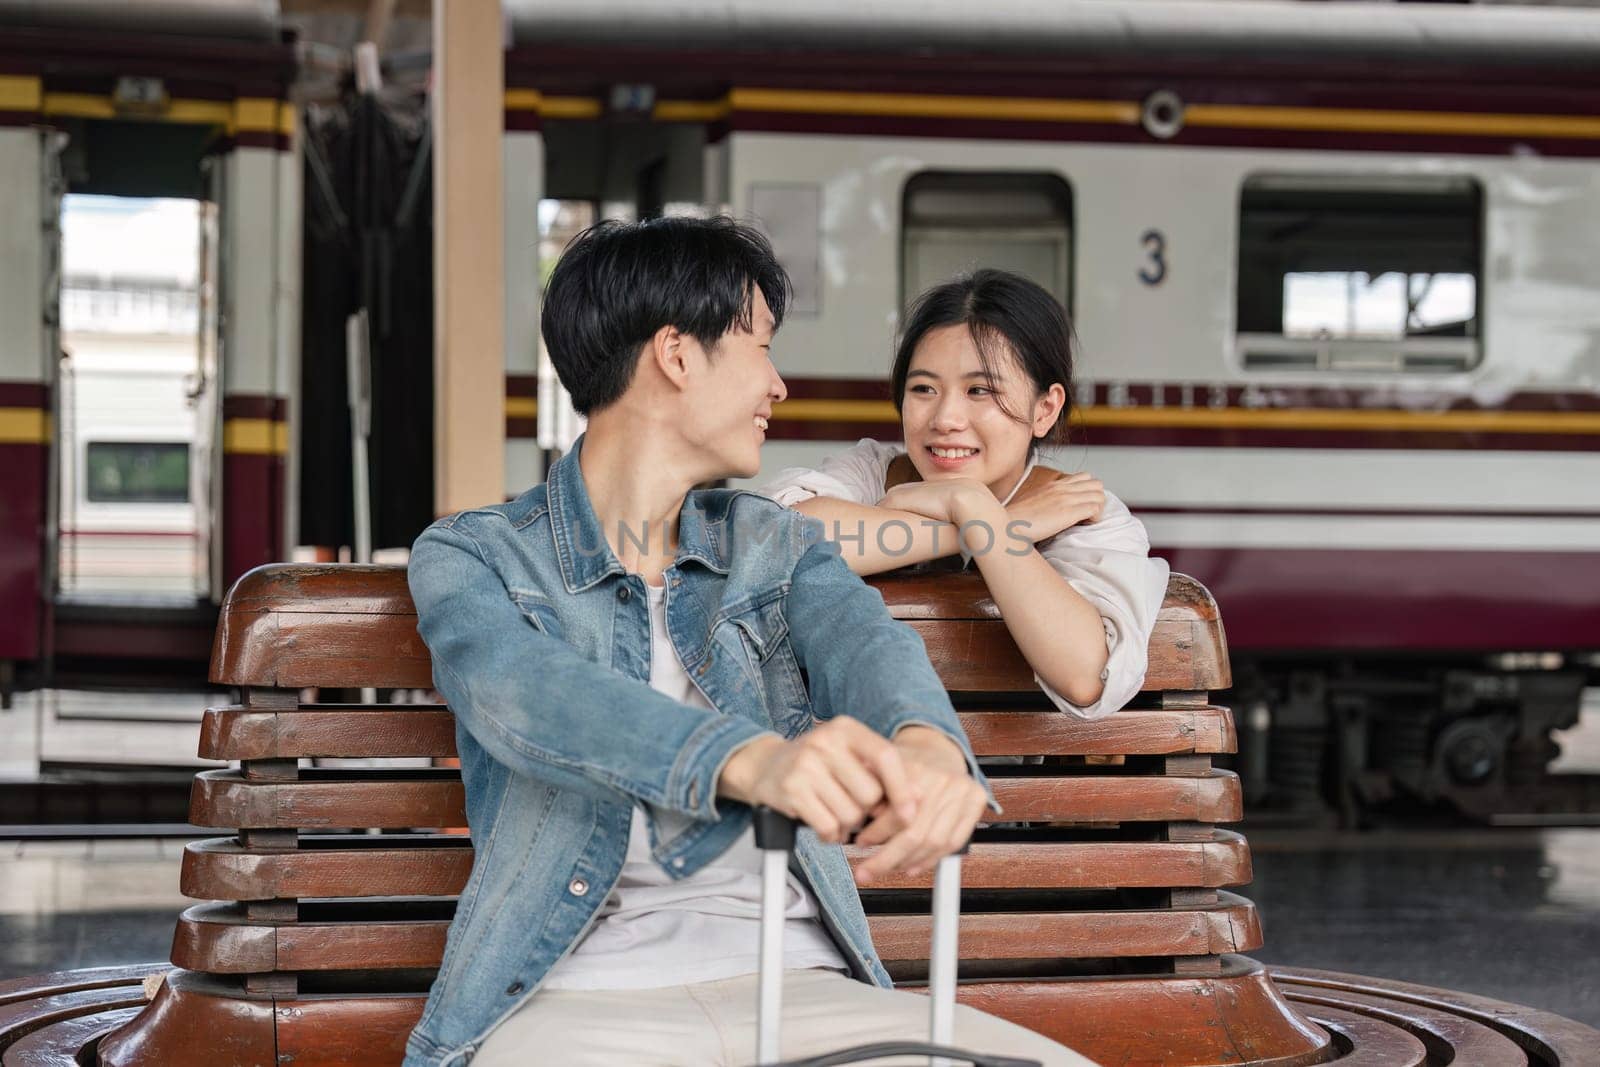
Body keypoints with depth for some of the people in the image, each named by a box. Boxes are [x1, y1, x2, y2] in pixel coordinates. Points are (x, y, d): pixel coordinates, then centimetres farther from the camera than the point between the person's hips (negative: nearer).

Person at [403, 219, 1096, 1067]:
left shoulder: (777, 548, 17)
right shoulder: (469, 557, 4)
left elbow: (861, 640, -5)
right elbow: (526, 692, -17)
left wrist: (927, 745, -31)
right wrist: (752, 760, -37)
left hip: (797, 986, 4)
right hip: (579, 996, -4)